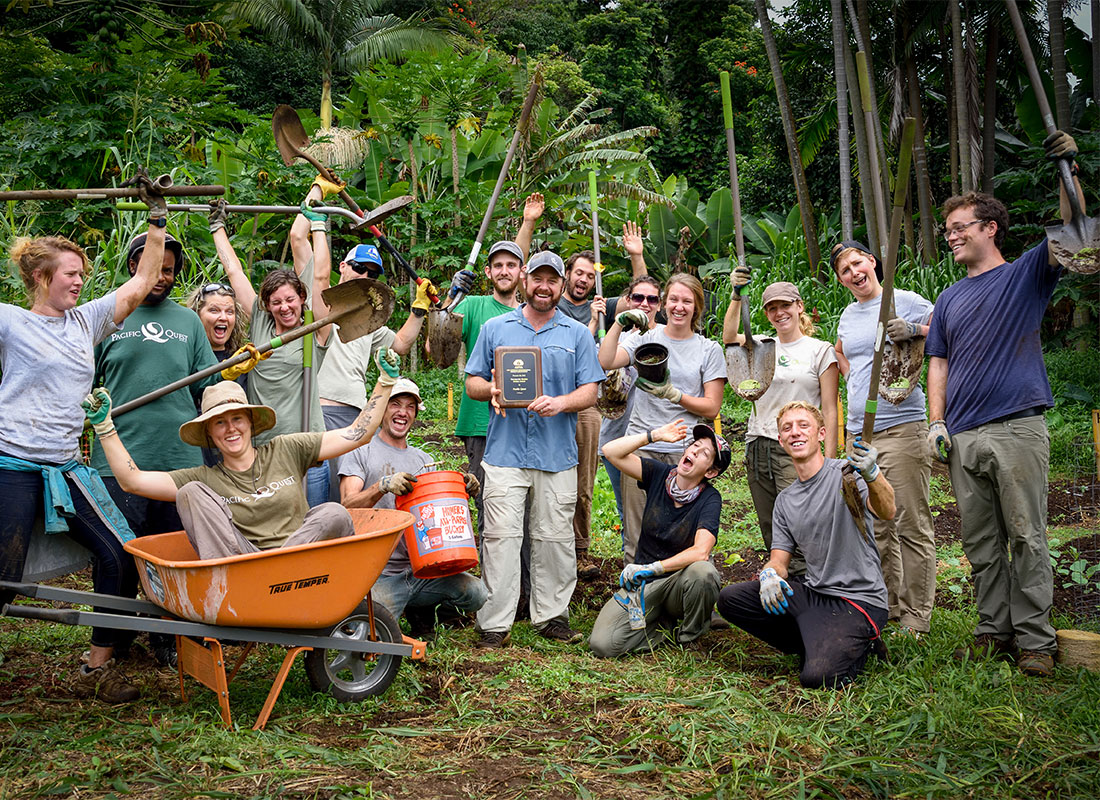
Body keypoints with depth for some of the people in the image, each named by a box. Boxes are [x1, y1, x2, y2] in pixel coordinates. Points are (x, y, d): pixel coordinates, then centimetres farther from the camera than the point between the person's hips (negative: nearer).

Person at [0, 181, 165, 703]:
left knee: (122, 554, -3)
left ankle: (98, 668, 10)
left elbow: (140, 285, 15)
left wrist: (157, 221, 14)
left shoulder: (86, 321, 14)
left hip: (66, 465, 6)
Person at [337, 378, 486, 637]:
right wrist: (383, 485, -25)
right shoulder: (360, 452, 4)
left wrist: (464, 493, -5)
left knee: (475, 592, -20)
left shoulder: (423, 459, 20)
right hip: (379, 574, -4)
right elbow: (348, 506, -8)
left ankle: (421, 609, 10)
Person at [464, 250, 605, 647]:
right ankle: (494, 623, 1)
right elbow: (472, 382, 12)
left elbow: (589, 391, 5)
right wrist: (492, 389, -11)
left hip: (558, 454, 1)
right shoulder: (495, 328, 11)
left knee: (554, 537, 5)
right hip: (505, 450, -1)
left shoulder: (577, 334, 10)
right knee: (501, 536, -5)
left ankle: (552, 615, 18)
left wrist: (560, 402, -15)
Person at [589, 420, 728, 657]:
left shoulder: (710, 498, -12)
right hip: (641, 583, 2)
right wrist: (655, 435, -14)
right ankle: (663, 622, 11)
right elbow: (611, 451, -10)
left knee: (702, 572, -39)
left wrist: (651, 569, -25)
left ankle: (688, 639, -8)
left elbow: (700, 552, -26)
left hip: (680, 581, -2)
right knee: (602, 645, -18)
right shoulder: (659, 475, -2)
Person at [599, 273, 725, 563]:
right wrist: (619, 323, -13)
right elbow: (605, 362, -6)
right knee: (636, 536, 0)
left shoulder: (709, 350, 8)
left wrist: (673, 394, -10)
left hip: (685, 451, 0)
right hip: (641, 446, 1)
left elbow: (711, 408, 4)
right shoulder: (646, 339, 9)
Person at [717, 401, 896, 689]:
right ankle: (816, 645, 4)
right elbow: (779, 559, 11)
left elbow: (886, 512, -27)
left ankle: (860, 645, 7)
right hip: (812, 592, 6)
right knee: (729, 599, -10)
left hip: (859, 599, -6)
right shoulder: (784, 501, 13)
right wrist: (769, 574, -15)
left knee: (817, 676, -28)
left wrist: (872, 475, -50)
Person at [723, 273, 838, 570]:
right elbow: (729, 337, -8)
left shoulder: (820, 350, 2)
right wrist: (736, 294, -20)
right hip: (757, 446, 5)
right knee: (771, 536, 9)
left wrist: (829, 461, -9)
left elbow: (830, 410, -1)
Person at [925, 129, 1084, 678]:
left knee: (1026, 539, -2)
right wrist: (937, 422, 4)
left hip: (1017, 430, -5)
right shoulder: (949, 300, 20)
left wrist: (1067, 171, -19)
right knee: (981, 544, 8)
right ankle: (994, 632, 16)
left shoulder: (1025, 275, 7)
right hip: (963, 437, 5)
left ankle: (1034, 640, 4)